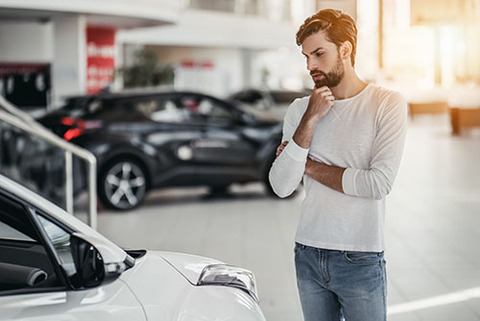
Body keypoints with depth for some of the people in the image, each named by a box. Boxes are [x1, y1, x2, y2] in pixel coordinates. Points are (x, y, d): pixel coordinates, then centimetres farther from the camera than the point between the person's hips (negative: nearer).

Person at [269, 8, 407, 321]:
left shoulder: (388, 104, -6)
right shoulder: (300, 109, 5)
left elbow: (380, 182, -17)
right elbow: (282, 186, -4)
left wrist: (310, 167, -6)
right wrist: (309, 121, -12)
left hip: (361, 261, -4)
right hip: (308, 256, 4)